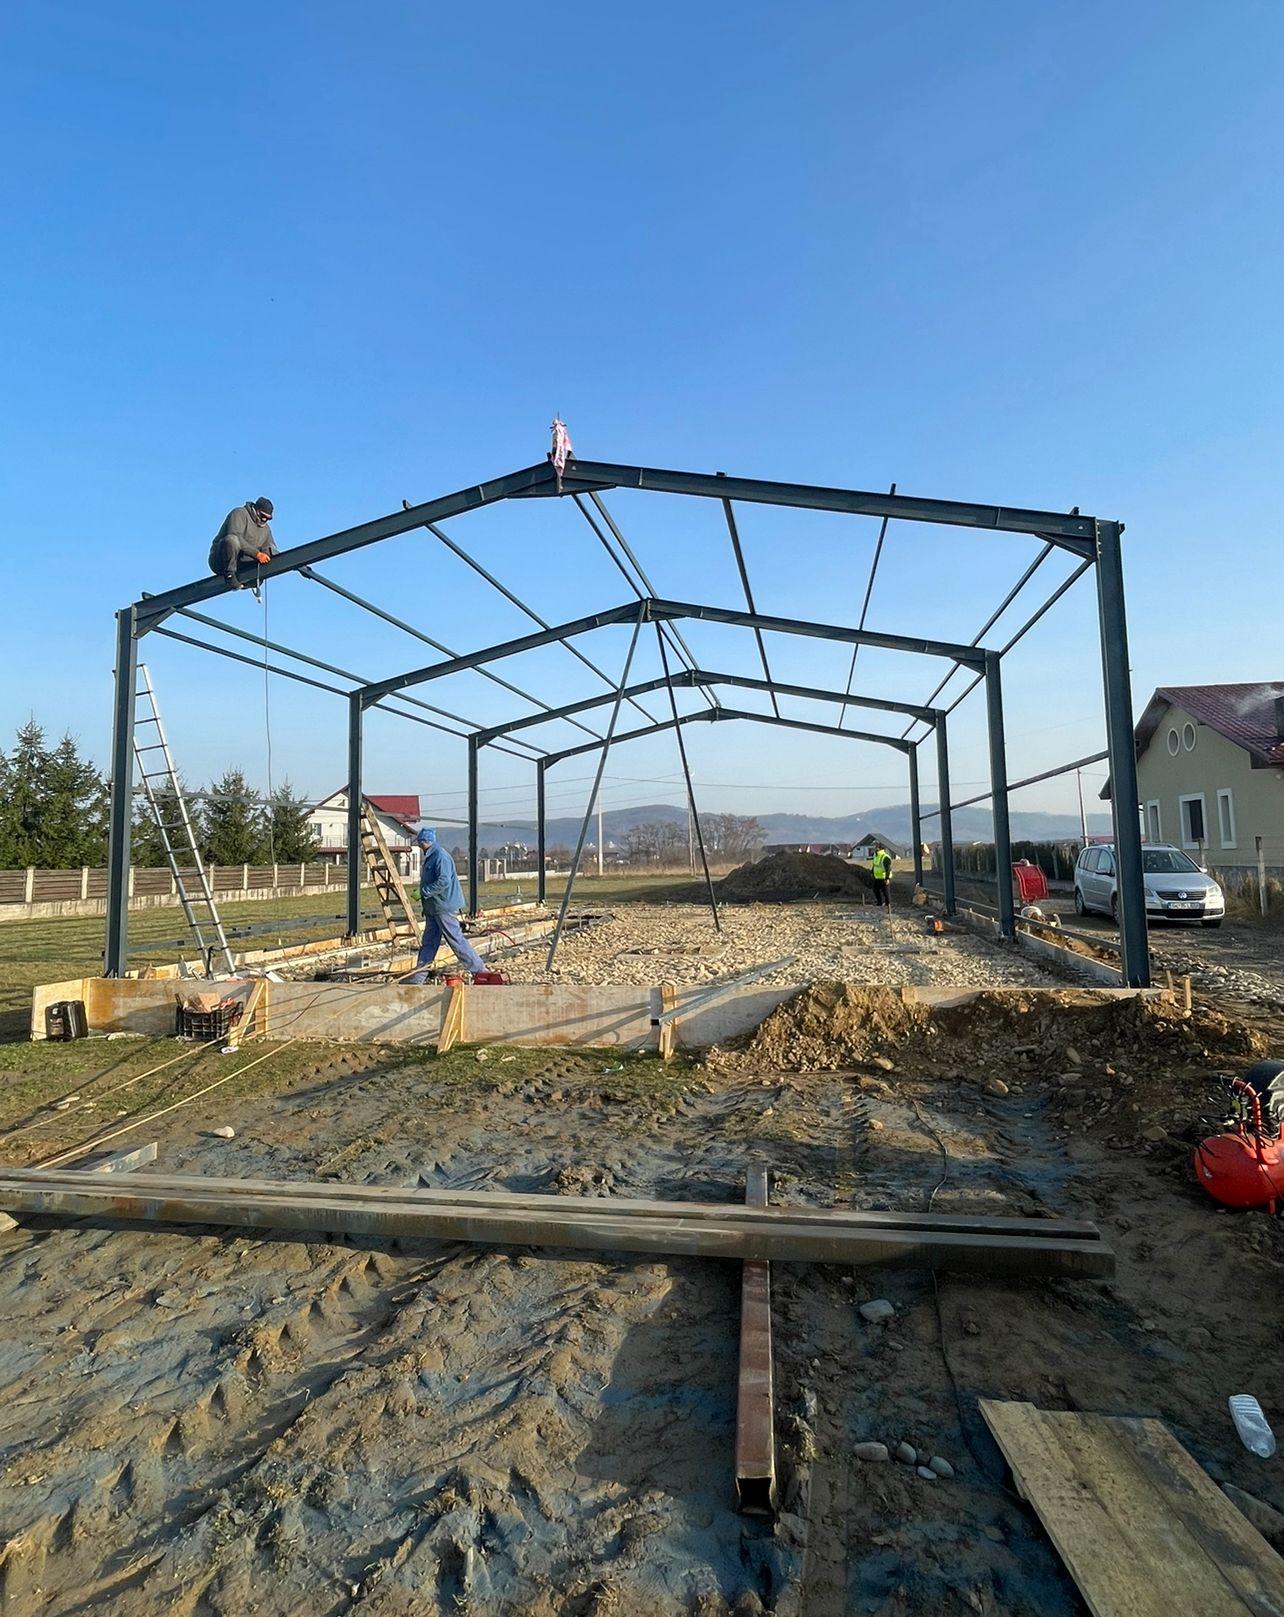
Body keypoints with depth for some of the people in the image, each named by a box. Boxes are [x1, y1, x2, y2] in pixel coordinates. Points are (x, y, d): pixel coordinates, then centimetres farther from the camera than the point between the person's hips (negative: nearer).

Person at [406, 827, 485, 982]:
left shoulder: (440, 856, -17)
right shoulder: (430, 857, 16)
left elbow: (444, 881, -26)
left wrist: (424, 892, -20)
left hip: (444, 907, -10)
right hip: (433, 908, 10)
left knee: (456, 939, -5)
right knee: (428, 942, 12)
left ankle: (479, 969, 3)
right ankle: (419, 977, 17)